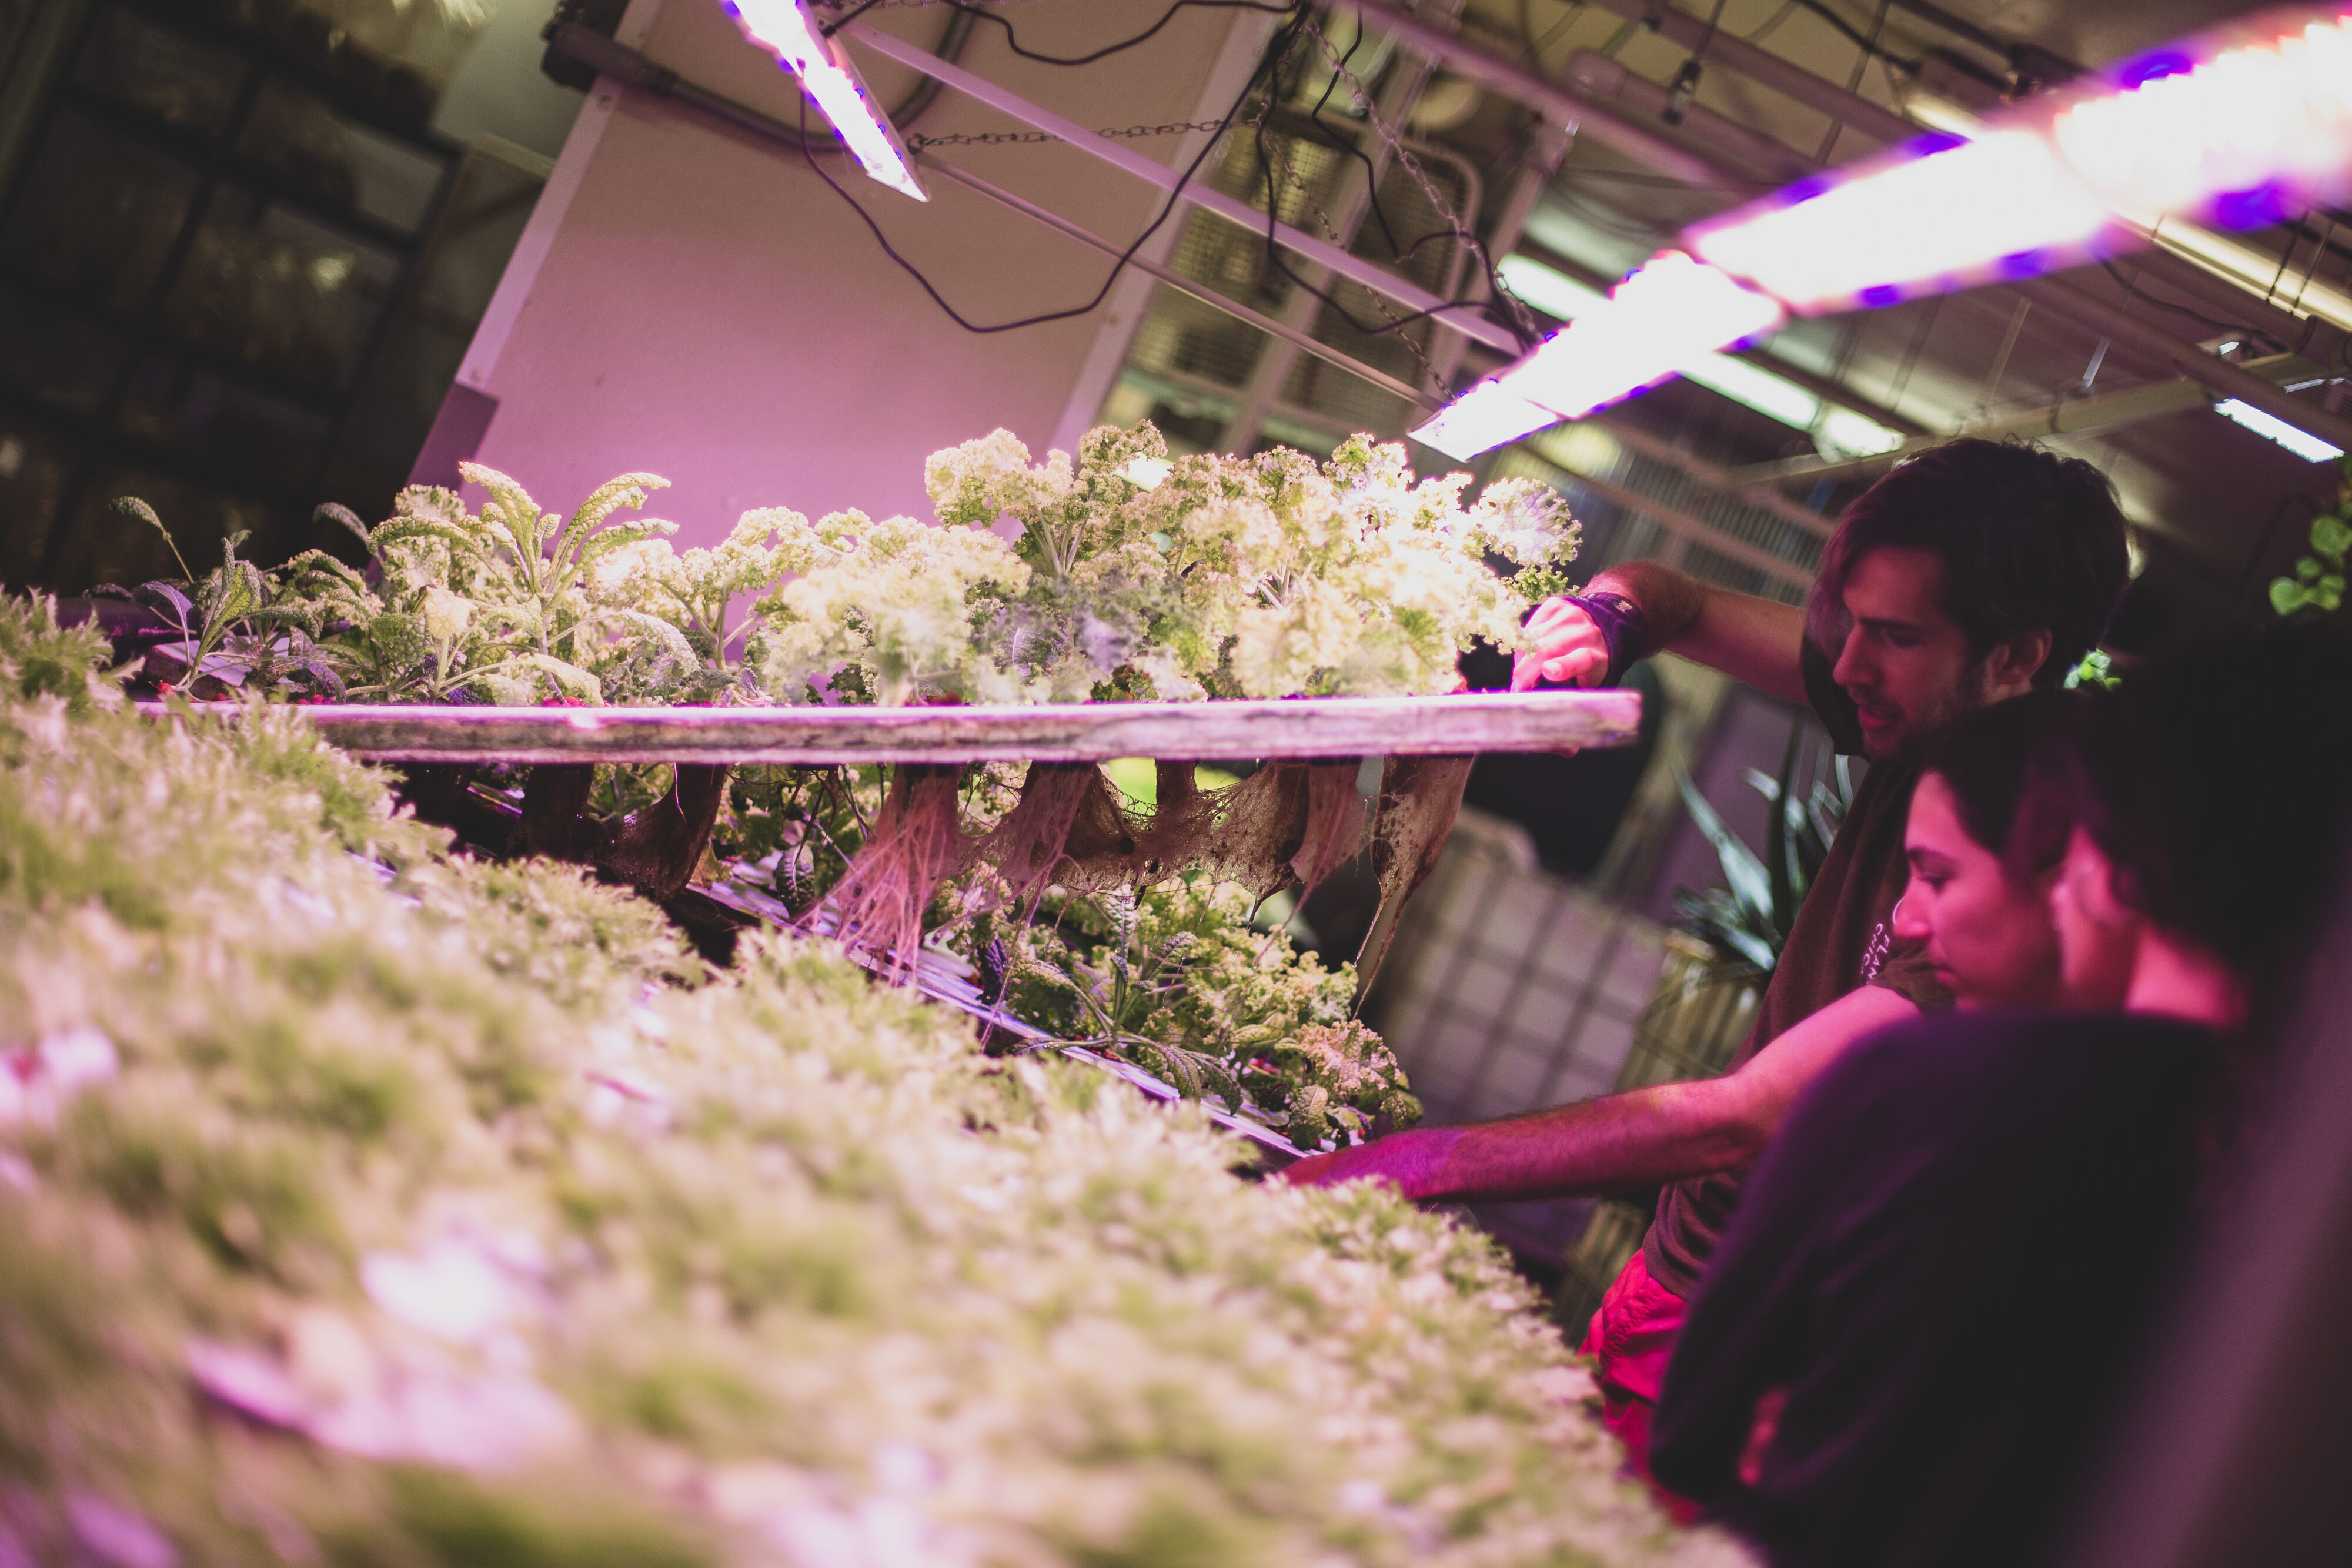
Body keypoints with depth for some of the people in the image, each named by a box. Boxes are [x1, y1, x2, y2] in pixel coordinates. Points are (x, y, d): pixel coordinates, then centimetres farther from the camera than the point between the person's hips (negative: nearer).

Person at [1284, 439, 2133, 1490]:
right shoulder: (1920, 719, -3)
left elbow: (1745, 1119, -32)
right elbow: (1671, 601, 13)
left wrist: (1423, 1160, -34)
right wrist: (1609, 615, -12)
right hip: (1673, 1262, 8)